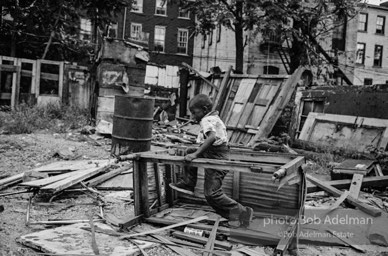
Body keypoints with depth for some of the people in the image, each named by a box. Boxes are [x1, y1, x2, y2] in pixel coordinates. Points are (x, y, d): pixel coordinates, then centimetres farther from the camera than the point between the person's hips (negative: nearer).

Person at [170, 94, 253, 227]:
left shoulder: (207, 120, -15)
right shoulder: (214, 118, 16)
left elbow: (212, 137, -33)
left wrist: (196, 154, -34)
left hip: (217, 158, -11)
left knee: (212, 194, -10)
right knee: (190, 151, 20)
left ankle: (242, 212, -6)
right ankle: (188, 184, 24)